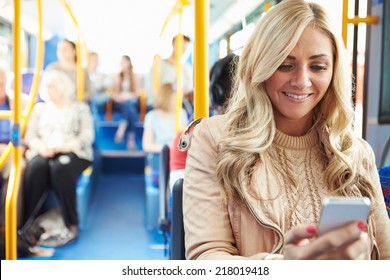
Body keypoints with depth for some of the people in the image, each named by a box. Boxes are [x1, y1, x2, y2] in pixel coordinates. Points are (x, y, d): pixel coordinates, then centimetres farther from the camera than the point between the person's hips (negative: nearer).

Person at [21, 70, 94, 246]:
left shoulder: (80, 108, 12)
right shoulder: (39, 108, 22)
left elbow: (87, 136, -1)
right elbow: (29, 136, 11)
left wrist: (64, 147, -17)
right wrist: (41, 147, -12)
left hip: (74, 153, -2)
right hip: (43, 153, 2)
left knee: (60, 167, -38)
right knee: (36, 167, -34)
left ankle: (72, 226, -33)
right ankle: (25, 223, -34)